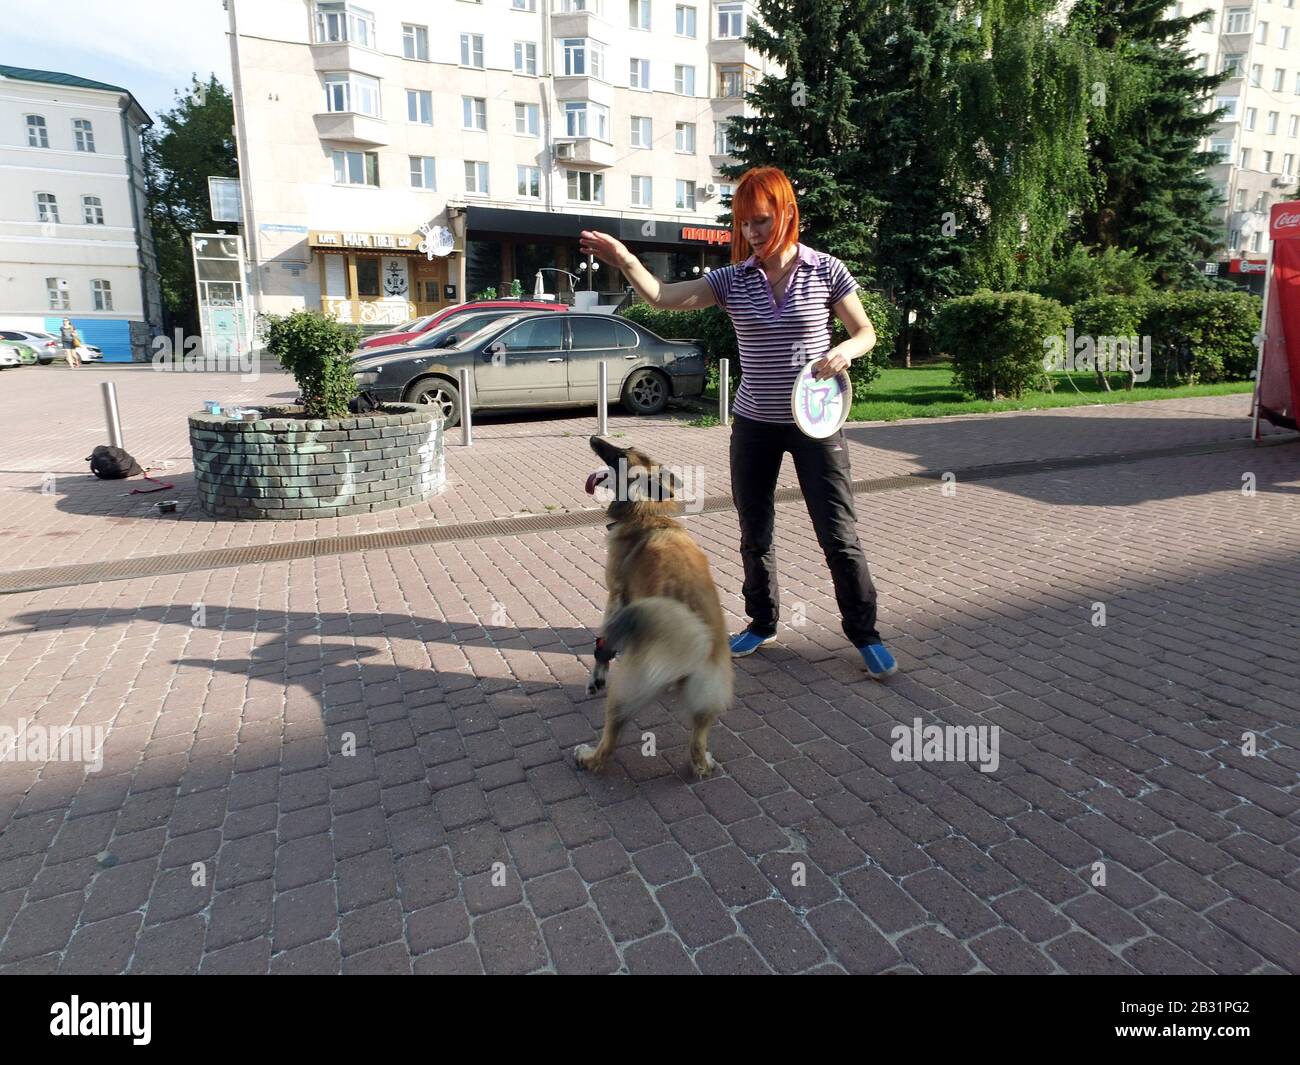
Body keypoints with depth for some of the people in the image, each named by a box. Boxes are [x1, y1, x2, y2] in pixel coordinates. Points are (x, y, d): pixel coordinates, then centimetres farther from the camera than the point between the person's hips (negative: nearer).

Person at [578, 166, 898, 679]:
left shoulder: (826, 270, -5)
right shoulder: (732, 279, -1)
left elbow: (866, 332, 3)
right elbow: (663, 297, -13)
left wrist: (844, 350, -20)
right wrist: (625, 261, -31)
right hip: (754, 424, 3)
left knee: (839, 535, 0)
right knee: (755, 534, 12)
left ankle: (864, 632, 18)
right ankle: (762, 622, 32)